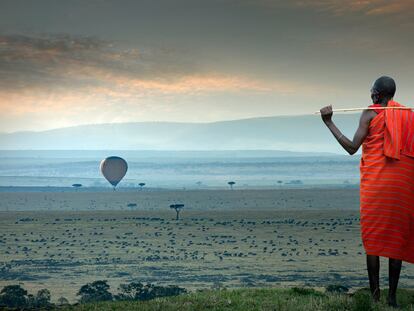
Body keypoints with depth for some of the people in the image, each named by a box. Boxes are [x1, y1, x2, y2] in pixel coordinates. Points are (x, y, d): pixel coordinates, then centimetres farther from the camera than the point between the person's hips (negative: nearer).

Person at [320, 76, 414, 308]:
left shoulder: (370, 114, -3)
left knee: (373, 236, 3)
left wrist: (329, 122, -3)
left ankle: (375, 295, 0)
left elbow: (352, 148, -7)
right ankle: (392, 297, 4)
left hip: (375, 183, -3)